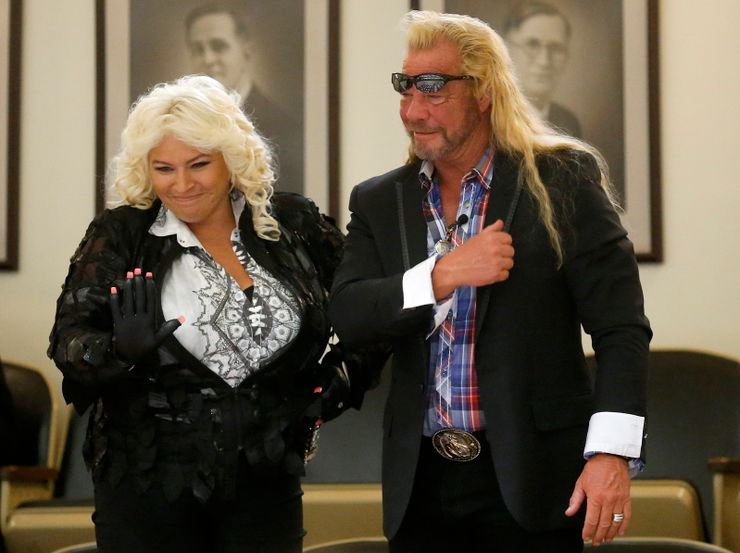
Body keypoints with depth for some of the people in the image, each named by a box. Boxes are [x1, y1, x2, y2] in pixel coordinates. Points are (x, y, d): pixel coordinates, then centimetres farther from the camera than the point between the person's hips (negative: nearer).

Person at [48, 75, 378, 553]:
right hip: (149, 491, -1)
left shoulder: (292, 225, 2)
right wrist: (120, 350, -29)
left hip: (265, 485, 1)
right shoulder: (120, 238, -3)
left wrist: (345, 374, 4)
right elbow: (69, 339, -10)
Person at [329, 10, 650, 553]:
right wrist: (443, 275, -18)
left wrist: (611, 453, -17)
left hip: (530, 478, -3)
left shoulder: (564, 180, -3)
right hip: (421, 483, 4)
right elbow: (347, 317, -3)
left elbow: (620, 329, -7)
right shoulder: (379, 202, 9)